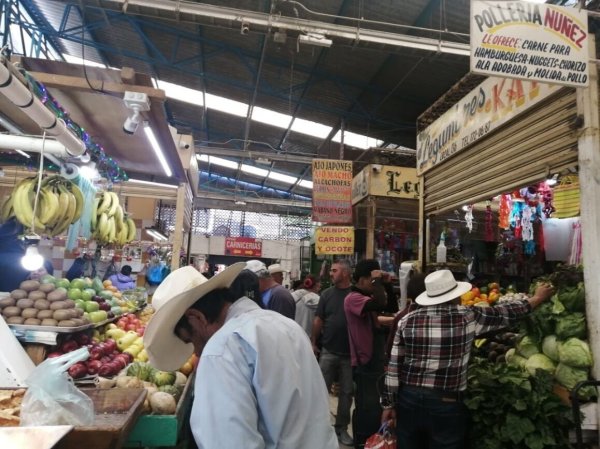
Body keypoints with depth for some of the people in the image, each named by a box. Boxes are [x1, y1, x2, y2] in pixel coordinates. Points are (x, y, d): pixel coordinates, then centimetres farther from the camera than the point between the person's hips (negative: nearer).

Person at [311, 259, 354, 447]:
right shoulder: (327, 293, 0)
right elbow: (318, 320, 4)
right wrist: (313, 343, 4)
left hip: (350, 353, 0)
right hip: (328, 351, 1)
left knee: (346, 392, 11)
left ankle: (341, 428, 26)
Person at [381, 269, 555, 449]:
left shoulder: (407, 321, -3)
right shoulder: (467, 317, -9)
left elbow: (394, 367, -2)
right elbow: (505, 313, 6)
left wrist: (388, 404, 8)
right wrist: (538, 297, 22)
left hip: (408, 398, 3)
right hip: (445, 403, -2)